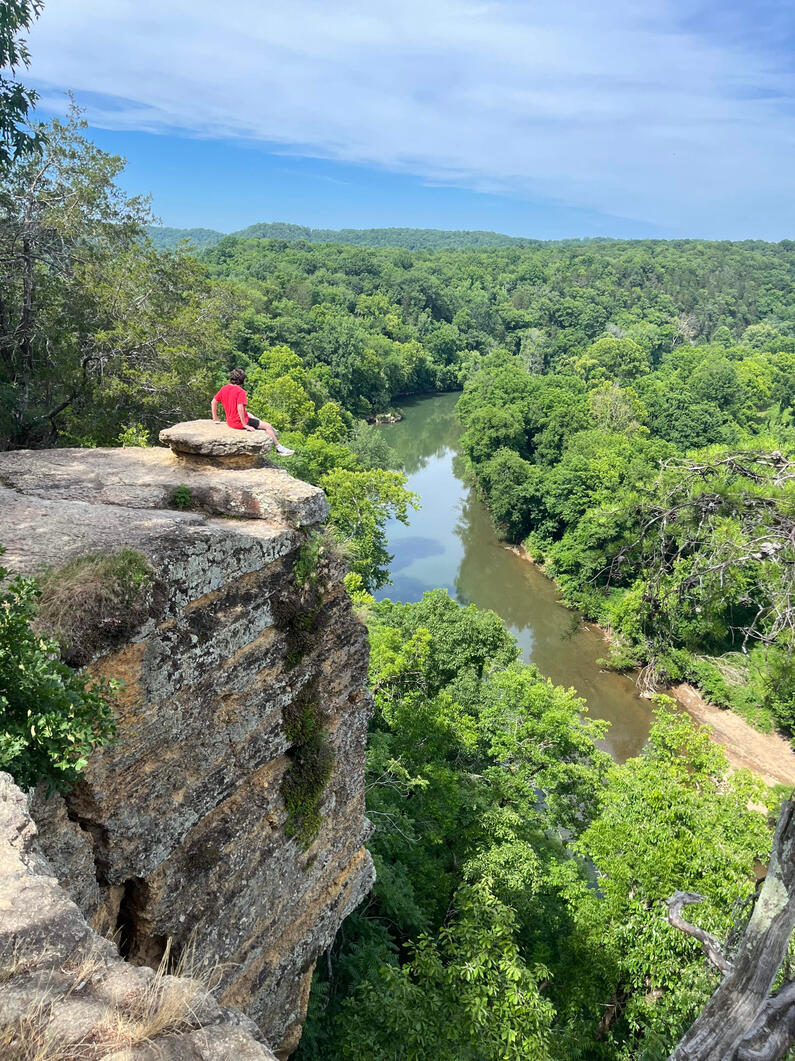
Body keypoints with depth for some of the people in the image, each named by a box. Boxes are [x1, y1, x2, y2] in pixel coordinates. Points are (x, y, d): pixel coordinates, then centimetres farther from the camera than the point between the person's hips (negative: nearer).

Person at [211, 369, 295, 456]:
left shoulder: (224, 388, 4)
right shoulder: (240, 391, -18)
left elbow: (213, 402, 9)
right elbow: (240, 408, -29)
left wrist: (215, 418, 17)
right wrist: (245, 425, -22)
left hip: (230, 421, 9)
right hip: (239, 422, -9)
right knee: (267, 426, 1)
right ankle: (279, 448, 7)